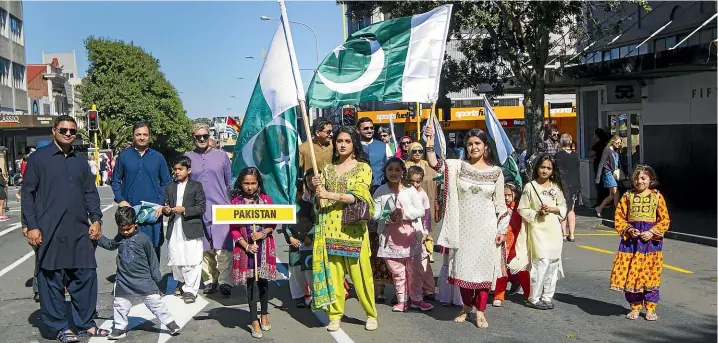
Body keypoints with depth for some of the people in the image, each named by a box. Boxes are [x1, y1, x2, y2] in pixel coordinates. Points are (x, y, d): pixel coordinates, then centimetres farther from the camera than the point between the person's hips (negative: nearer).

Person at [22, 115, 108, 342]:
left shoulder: (81, 161, 15)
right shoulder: (38, 158, 1)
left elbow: (91, 193, 16)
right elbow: (27, 193, -1)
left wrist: (96, 219, 4)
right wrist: (31, 226, -8)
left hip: (80, 230, 4)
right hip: (49, 232, -4)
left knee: (86, 276, 6)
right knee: (51, 280, 2)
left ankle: (86, 323, 18)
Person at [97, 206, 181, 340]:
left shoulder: (143, 239, -11)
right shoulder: (119, 238, 4)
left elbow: (152, 259, -4)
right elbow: (110, 245, 27)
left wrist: (156, 278, -1)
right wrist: (98, 237, 13)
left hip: (144, 280, -4)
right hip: (124, 281, 4)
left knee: (156, 302, 0)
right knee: (120, 305, 11)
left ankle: (171, 324, 9)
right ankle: (119, 328, 29)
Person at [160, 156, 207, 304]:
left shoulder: (196, 186, 0)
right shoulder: (170, 187, 14)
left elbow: (202, 207, -6)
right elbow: (166, 206, 16)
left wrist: (184, 210, -15)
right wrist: (165, 210, -7)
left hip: (191, 230, -5)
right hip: (174, 230, 5)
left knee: (192, 261, -5)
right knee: (175, 261, 11)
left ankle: (190, 289, 0)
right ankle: (181, 282, 31)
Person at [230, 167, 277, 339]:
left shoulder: (266, 199, 0)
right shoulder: (236, 202, -4)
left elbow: (273, 222, 5)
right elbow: (233, 229, -3)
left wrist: (263, 233, -14)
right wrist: (246, 246, -12)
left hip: (264, 247, 1)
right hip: (246, 248, -1)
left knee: (263, 281, 10)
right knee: (251, 283, 2)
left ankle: (264, 315, 28)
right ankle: (254, 322, 9)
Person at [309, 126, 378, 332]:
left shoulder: (363, 167, 2)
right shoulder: (328, 169, 14)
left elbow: (358, 196, -10)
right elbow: (320, 198, 14)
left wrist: (330, 195, -16)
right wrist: (315, 187, -8)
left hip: (352, 227, -3)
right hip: (330, 227, 3)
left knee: (360, 272, -1)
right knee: (332, 271, 3)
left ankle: (371, 314, 14)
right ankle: (335, 314, 14)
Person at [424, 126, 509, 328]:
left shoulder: (496, 172, 1)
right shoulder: (458, 166, 0)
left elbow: (500, 204, 3)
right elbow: (433, 163, -13)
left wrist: (502, 229, 0)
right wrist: (430, 143, -26)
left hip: (486, 228, -1)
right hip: (463, 227, 1)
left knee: (484, 268, 3)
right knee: (463, 267, 8)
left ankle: (480, 311, 16)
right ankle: (466, 306, 29)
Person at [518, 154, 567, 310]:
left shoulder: (556, 187, 9)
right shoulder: (530, 187, -2)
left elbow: (564, 207, 12)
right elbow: (522, 209, -2)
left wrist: (552, 209, -7)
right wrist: (537, 213, -15)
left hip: (554, 229, 5)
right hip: (538, 229, -4)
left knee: (553, 262, 5)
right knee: (542, 262, -11)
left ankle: (547, 297, 16)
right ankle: (534, 298, 0)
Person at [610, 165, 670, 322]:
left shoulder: (657, 197, 1)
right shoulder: (628, 196, 3)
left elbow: (665, 220, 2)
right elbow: (619, 217, 6)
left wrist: (652, 232, -11)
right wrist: (629, 230, -10)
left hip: (651, 240, -1)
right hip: (631, 240, 1)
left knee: (651, 274, 3)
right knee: (630, 274, 1)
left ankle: (650, 308, 16)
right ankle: (635, 307, 17)